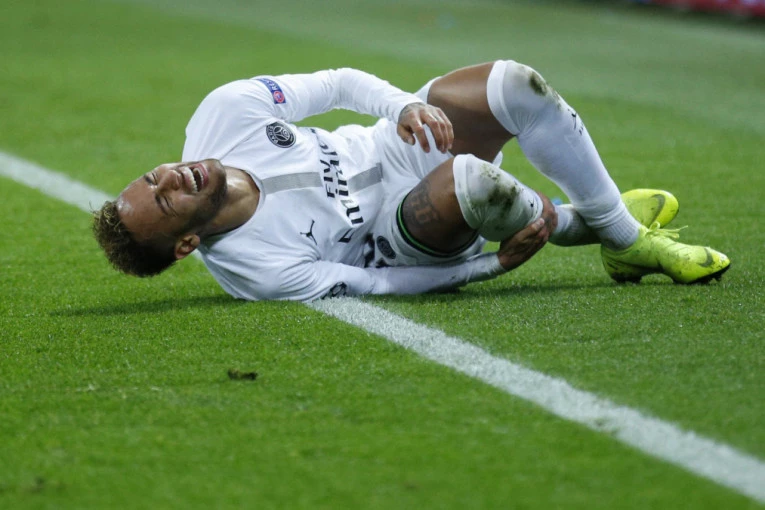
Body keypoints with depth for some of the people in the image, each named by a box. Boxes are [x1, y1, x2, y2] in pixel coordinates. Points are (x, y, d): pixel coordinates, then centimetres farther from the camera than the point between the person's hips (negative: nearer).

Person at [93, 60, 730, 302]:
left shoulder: (225, 112, -15)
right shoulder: (256, 269, -26)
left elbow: (336, 84, -1)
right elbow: (373, 282, -19)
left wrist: (404, 107, -18)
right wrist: (497, 263, -20)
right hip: (407, 237, -6)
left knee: (518, 85, -24)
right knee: (469, 184, -41)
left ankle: (619, 218, 7)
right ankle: (606, 234, -6)